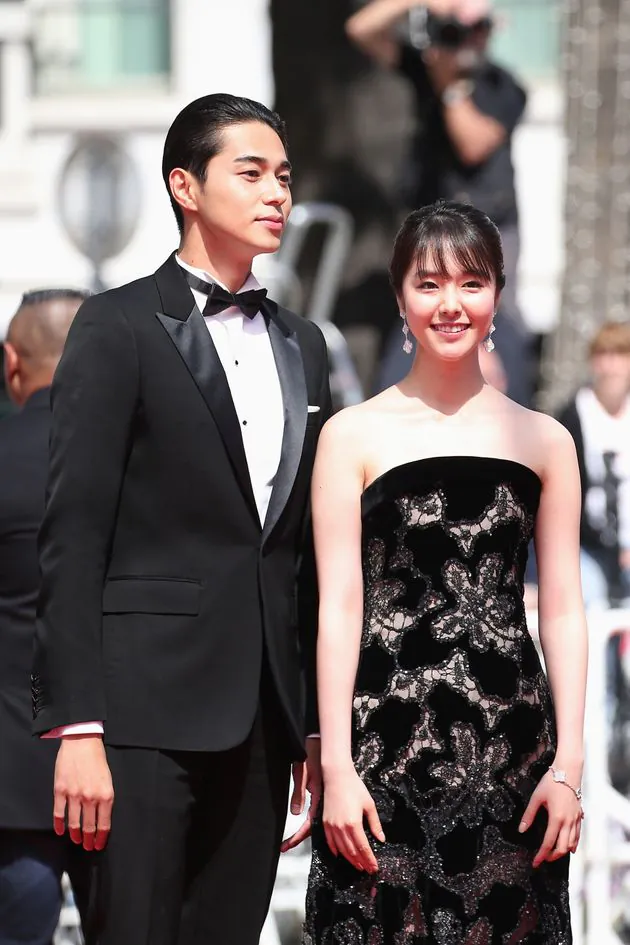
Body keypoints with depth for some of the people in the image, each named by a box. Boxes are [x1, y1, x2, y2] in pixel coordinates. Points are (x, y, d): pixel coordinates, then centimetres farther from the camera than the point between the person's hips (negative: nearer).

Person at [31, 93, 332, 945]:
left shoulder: (301, 345, 17)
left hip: (262, 714, 6)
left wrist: (318, 722, 13)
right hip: (150, 707, -6)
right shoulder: (120, 327, -3)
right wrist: (77, 727, -16)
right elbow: (73, 536, -8)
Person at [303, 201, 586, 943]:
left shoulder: (544, 441, 10)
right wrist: (337, 769, -7)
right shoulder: (353, 436, 4)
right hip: (387, 742, -2)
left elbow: (561, 612, 7)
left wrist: (568, 764, -1)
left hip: (510, 743, 2)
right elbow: (339, 609, 0)